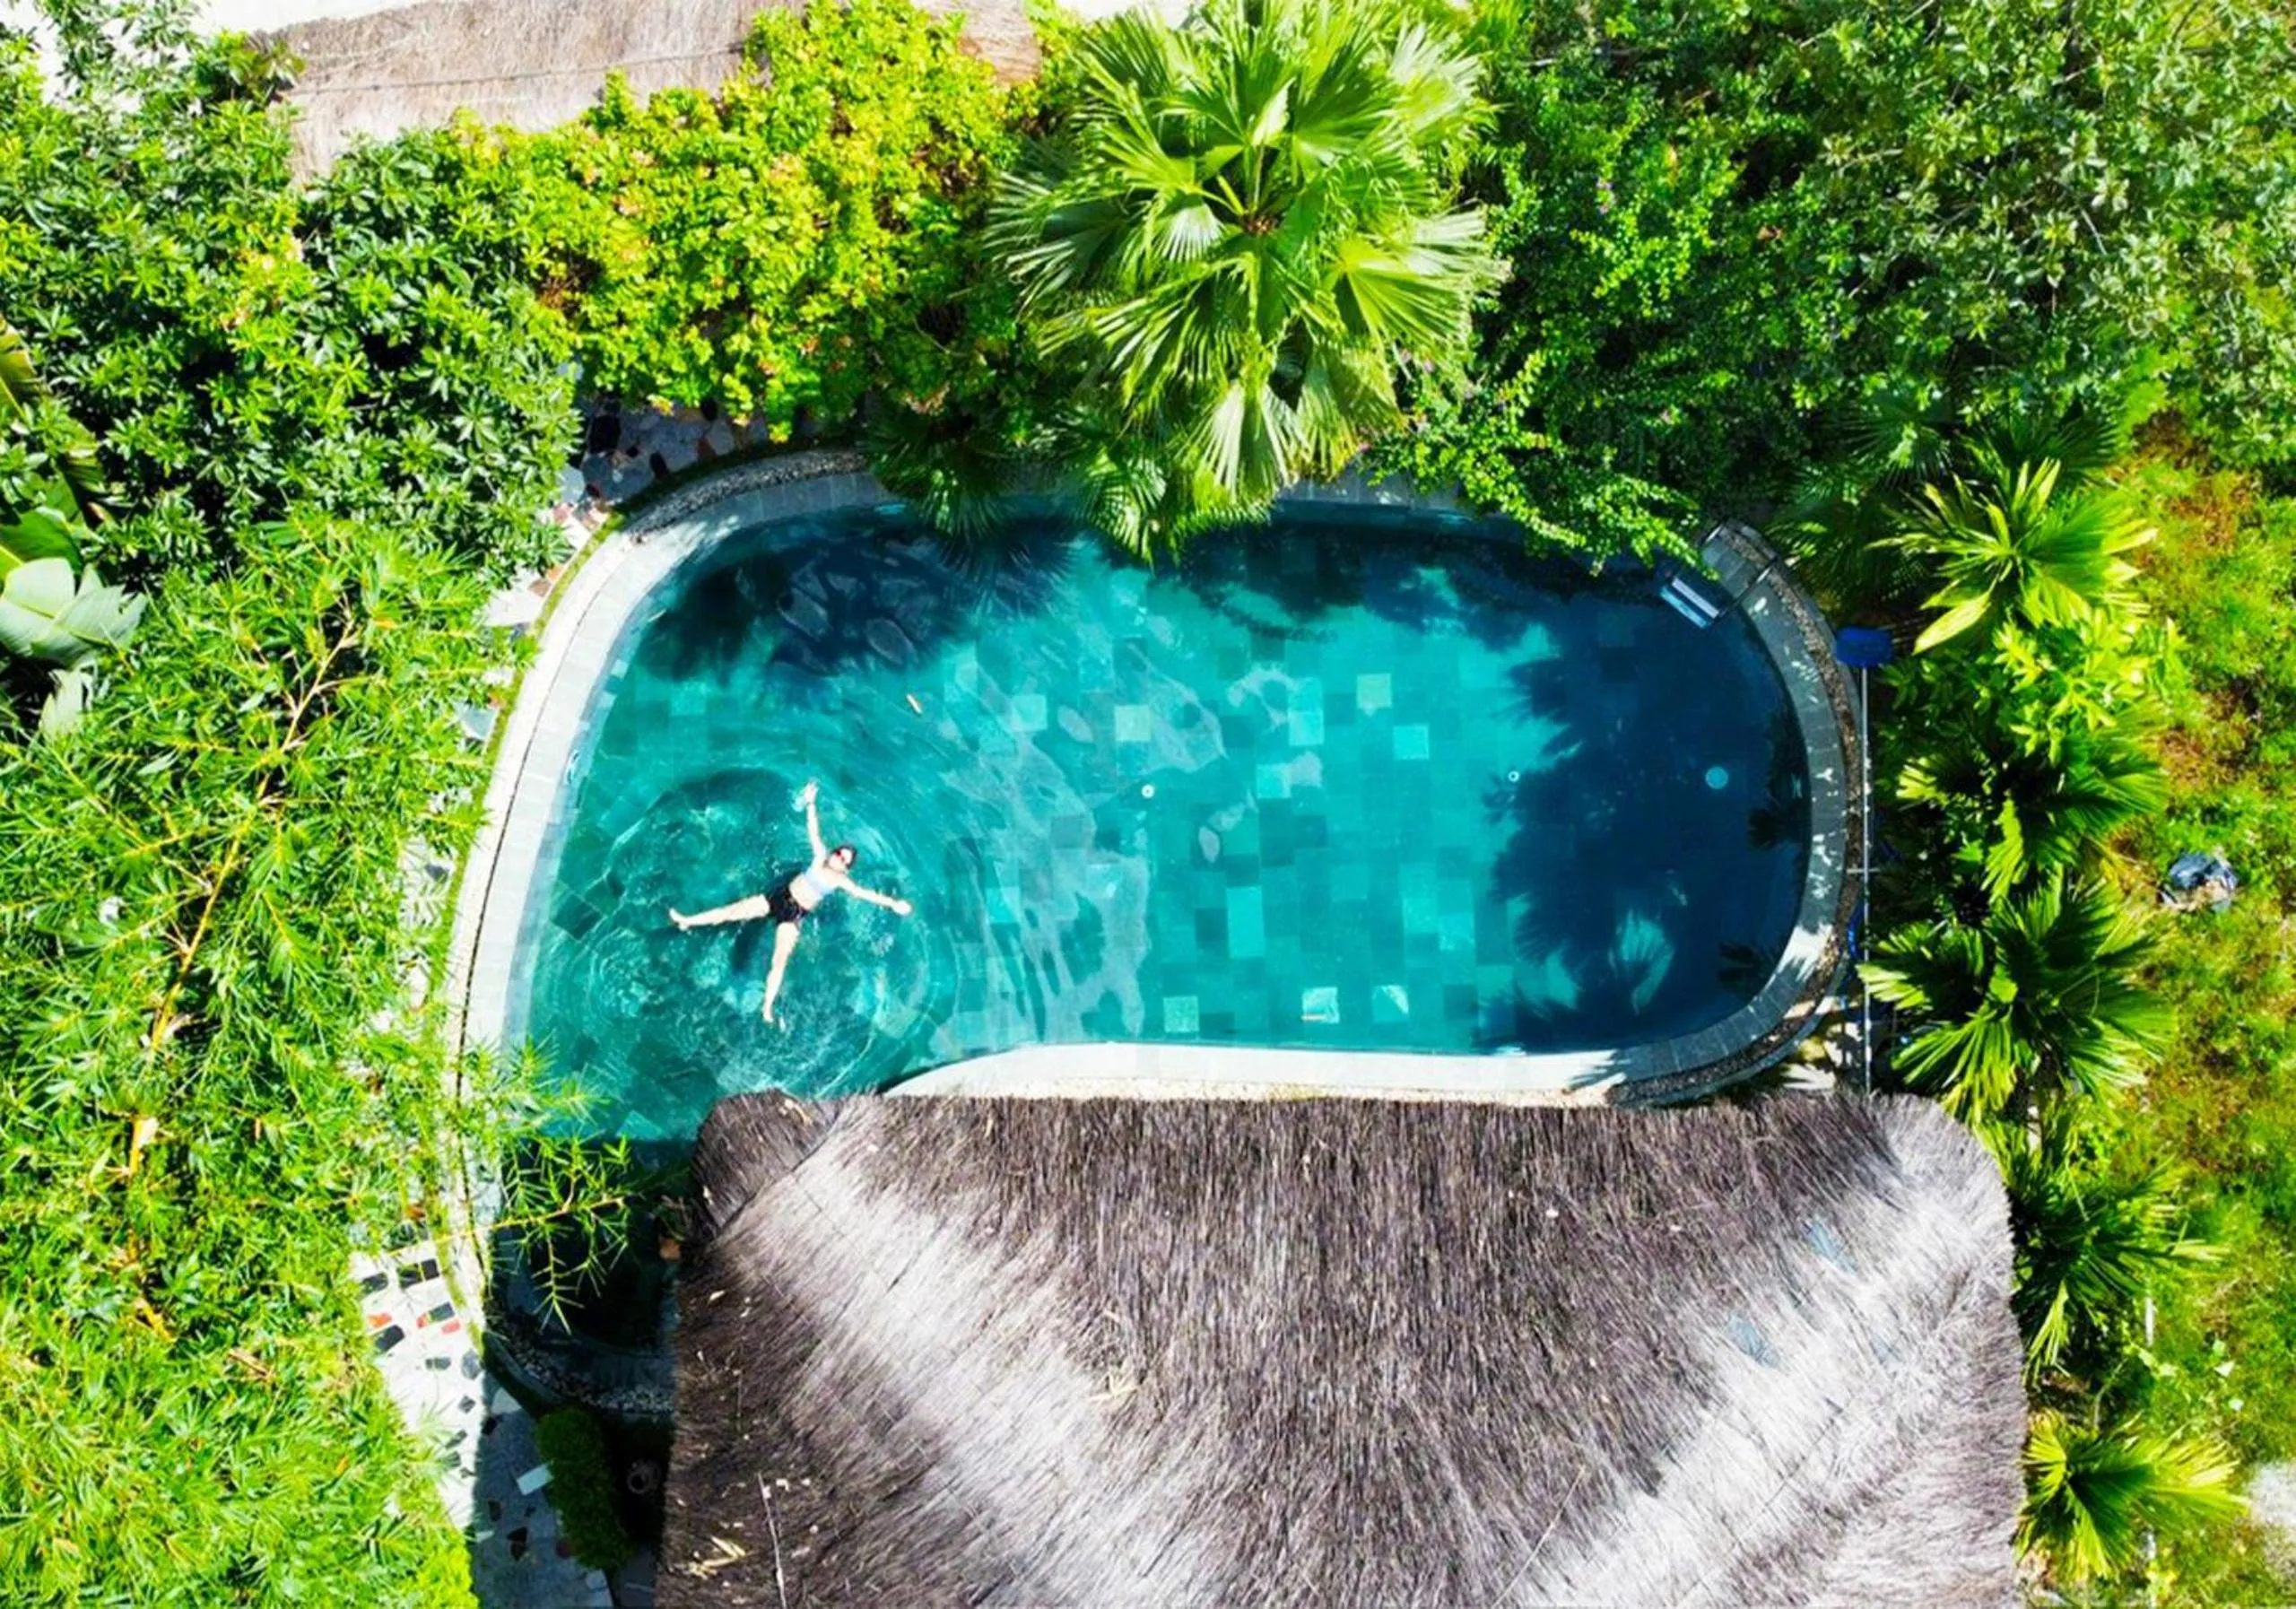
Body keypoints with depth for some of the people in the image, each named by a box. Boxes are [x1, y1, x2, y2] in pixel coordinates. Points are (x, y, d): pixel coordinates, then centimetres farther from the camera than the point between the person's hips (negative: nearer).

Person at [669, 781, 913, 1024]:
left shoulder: (841, 881, -6)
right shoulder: (821, 857, 1)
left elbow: (864, 893, -11)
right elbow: (813, 831, -1)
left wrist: (892, 903, -18)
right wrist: (811, 804, -7)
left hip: (795, 916, -3)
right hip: (781, 897, 3)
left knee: (780, 961, -15)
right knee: (734, 910, -1)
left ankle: (768, 1007, -13)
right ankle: (686, 921, 10)